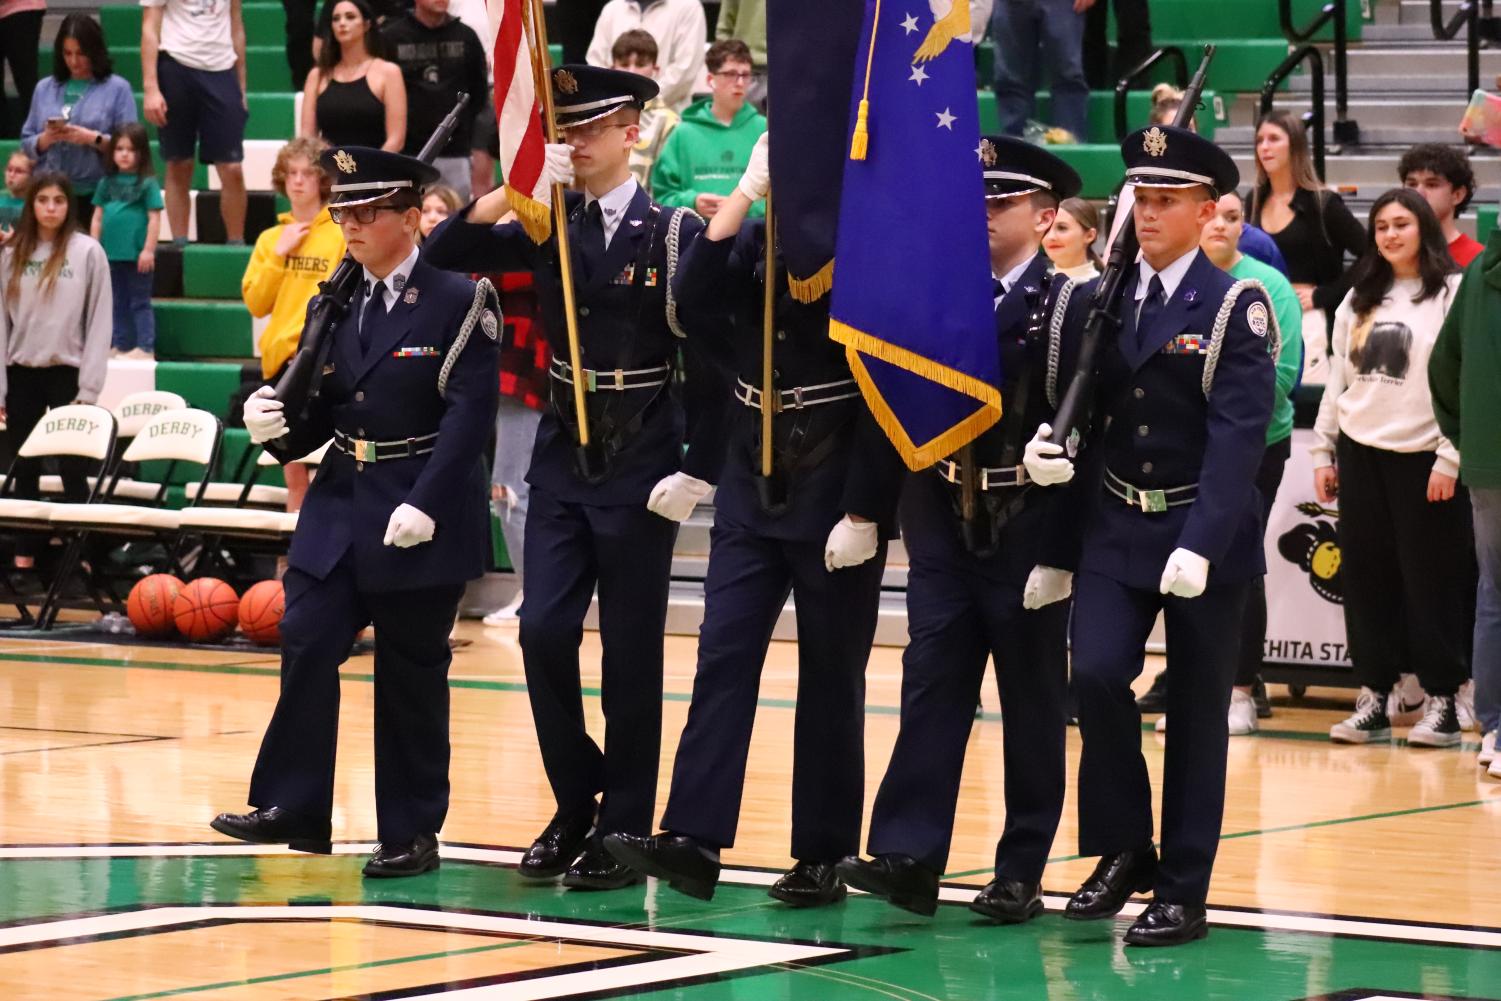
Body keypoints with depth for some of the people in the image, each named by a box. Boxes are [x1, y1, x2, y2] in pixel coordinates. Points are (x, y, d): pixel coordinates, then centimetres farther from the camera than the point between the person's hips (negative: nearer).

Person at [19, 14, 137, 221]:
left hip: (96, 195, -3)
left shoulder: (117, 88, 1)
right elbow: (26, 144, 12)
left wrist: (93, 139, -18)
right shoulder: (45, 89, 13)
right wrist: (46, 139, -9)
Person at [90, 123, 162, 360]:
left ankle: (145, 348, 2)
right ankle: (120, 346, 19)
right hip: (112, 252, 6)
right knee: (118, 303, 13)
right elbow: (98, 217, 12)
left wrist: (148, 250, -14)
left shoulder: (147, 183, -6)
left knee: (139, 302, -1)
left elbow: (154, 218, -9)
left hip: (137, 254, -6)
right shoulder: (108, 182, 9)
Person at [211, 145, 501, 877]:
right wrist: (279, 425, -11)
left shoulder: (457, 302, -8)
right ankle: (293, 806, 1)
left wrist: (424, 507, -22)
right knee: (306, 645, -5)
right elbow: (324, 412, 11)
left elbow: (469, 413, -14)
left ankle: (410, 832, 10)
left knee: (410, 677, 2)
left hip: (423, 516, -5)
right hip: (339, 507, 5)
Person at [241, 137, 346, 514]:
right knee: (293, 468, 7)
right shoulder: (270, 239, 13)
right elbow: (256, 303, 7)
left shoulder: (343, 234, -1)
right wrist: (278, 255, -2)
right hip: (281, 357, 5)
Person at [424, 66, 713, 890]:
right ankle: (575, 806, 14)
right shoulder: (550, 226, 6)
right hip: (562, 460, 4)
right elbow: (447, 255, -1)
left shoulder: (674, 233, -7)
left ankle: (623, 830, 10)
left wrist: (696, 472, -11)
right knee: (544, 632, -3)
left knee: (630, 652, 1)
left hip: (640, 468, -4)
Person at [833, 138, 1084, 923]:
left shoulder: (1067, 308, -6)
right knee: (931, 683, -2)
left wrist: (1061, 553, -15)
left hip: (1027, 534, -4)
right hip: (946, 526, 4)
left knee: (1032, 703, 4)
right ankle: (909, 855, -6)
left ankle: (1022, 871, 9)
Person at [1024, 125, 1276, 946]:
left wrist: (1200, 544, -25)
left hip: (1205, 539, -3)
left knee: (1195, 714, 3)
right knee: (1096, 673, -14)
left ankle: (1183, 892, 12)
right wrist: (1053, 445, -12)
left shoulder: (1233, 309, -8)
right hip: (1115, 531, 3)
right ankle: (1124, 849, 4)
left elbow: (1238, 436, -16)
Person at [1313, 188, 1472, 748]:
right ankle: (1373, 698, 13)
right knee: (1365, 577, 6)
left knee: (1431, 581, -1)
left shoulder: (1452, 295, -5)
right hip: (1361, 454, 6)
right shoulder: (1358, 300, 14)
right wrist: (1323, 451, 12)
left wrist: (1450, 458, -14)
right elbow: (1337, 379, 16)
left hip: (1423, 457, -6)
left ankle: (1441, 701, 6)